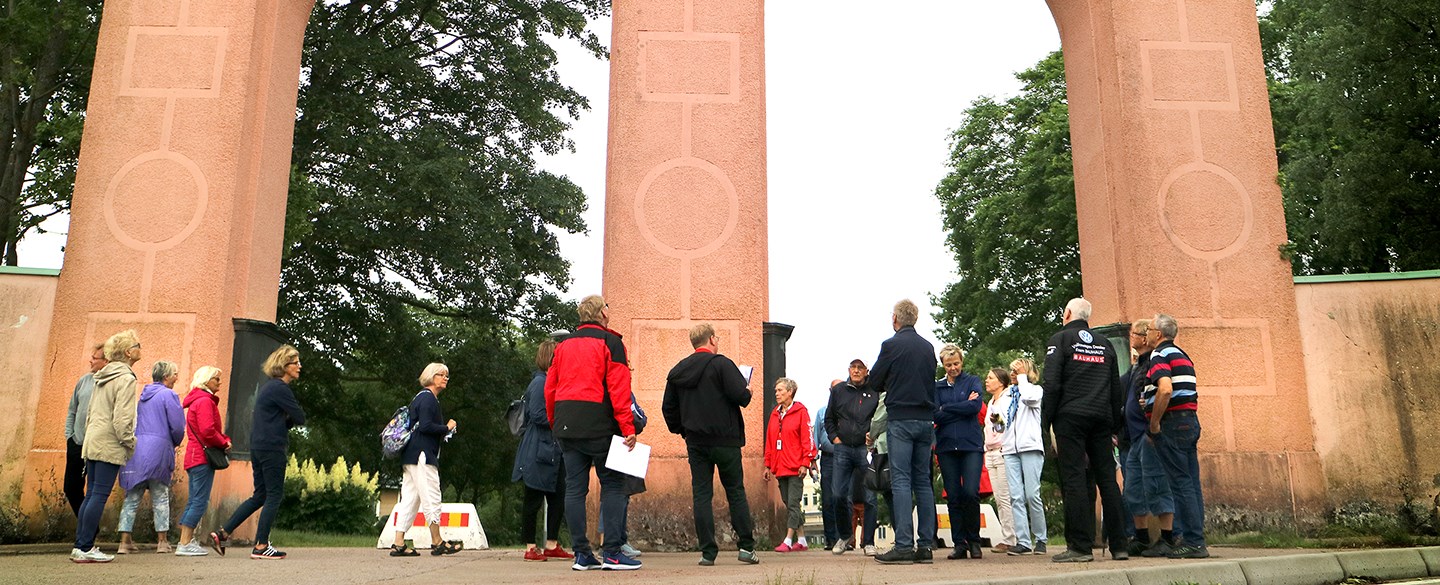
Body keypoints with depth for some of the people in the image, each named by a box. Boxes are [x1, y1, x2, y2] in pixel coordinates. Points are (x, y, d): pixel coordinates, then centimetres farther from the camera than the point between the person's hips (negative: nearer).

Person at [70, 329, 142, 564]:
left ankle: (80, 546, 15)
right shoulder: (125, 379, -12)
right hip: (110, 446, -9)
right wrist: (130, 445, -10)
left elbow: (90, 412, 20)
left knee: (91, 495, 12)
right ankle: (85, 548, -4)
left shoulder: (102, 377, 16)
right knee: (99, 496, -5)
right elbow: (122, 419, -18)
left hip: (92, 444, 9)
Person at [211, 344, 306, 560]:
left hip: (258, 448, 10)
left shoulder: (269, 386, 19)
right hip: (272, 448, -10)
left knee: (260, 496, 16)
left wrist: (288, 420, 1)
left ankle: (222, 533, 16)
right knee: (274, 495, -3)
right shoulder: (280, 388, -13)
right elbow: (300, 418, -12)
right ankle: (261, 546, 0)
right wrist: (292, 417, 8)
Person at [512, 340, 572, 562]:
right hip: (539, 451, -9)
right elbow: (537, 415, -20)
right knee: (533, 500, 0)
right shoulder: (540, 382, -13)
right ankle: (531, 547, 8)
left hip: (553, 451, 9)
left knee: (557, 498, 9)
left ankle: (551, 545, 17)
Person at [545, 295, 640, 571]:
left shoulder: (563, 345, 15)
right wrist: (627, 428, -12)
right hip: (599, 426, -6)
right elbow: (619, 388, -11)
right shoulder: (609, 342, -3)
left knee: (575, 488, 7)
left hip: (566, 426, 6)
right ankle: (612, 552, -2)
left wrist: (555, 424, 22)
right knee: (612, 485, 2)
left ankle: (581, 554, 9)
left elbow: (550, 388, 15)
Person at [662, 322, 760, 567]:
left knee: (701, 494, 4)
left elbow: (668, 407, 12)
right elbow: (740, 395, -18)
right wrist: (747, 391, 4)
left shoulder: (677, 371, 10)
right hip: (724, 440, -4)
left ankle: (708, 552, 2)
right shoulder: (721, 363, -9)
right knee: (735, 492, 6)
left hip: (695, 442, 4)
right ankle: (747, 546, 6)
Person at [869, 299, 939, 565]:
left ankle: (904, 545, -10)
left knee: (901, 481, -6)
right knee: (923, 481, 8)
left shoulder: (891, 345, -7)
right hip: (926, 419, 6)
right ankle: (925, 544, 9)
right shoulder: (928, 347, 10)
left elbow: (874, 382, 0)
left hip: (901, 419, -6)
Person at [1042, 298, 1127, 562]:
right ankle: (1119, 545, 8)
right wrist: (1115, 428, 18)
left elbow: (1052, 383, -8)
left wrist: (1047, 421, -5)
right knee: (1107, 479, 6)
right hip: (1102, 419, 5)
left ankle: (1080, 546, -8)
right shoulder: (1105, 344, 18)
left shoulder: (1060, 339, 2)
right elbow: (1116, 389, 17)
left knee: (1074, 480, -6)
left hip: (1070, 417, -5)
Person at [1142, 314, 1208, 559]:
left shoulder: (1160, 355, -8)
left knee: (1181, 483, -7)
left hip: (1172, 422, -9)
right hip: (1190, 420, 9)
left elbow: (1165, 390, -24)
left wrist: (1154, 425, -16)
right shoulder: (1182, 355, 22)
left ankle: (1193, 541, -6)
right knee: (1191, 483, 8)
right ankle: (1196, 540, 11)